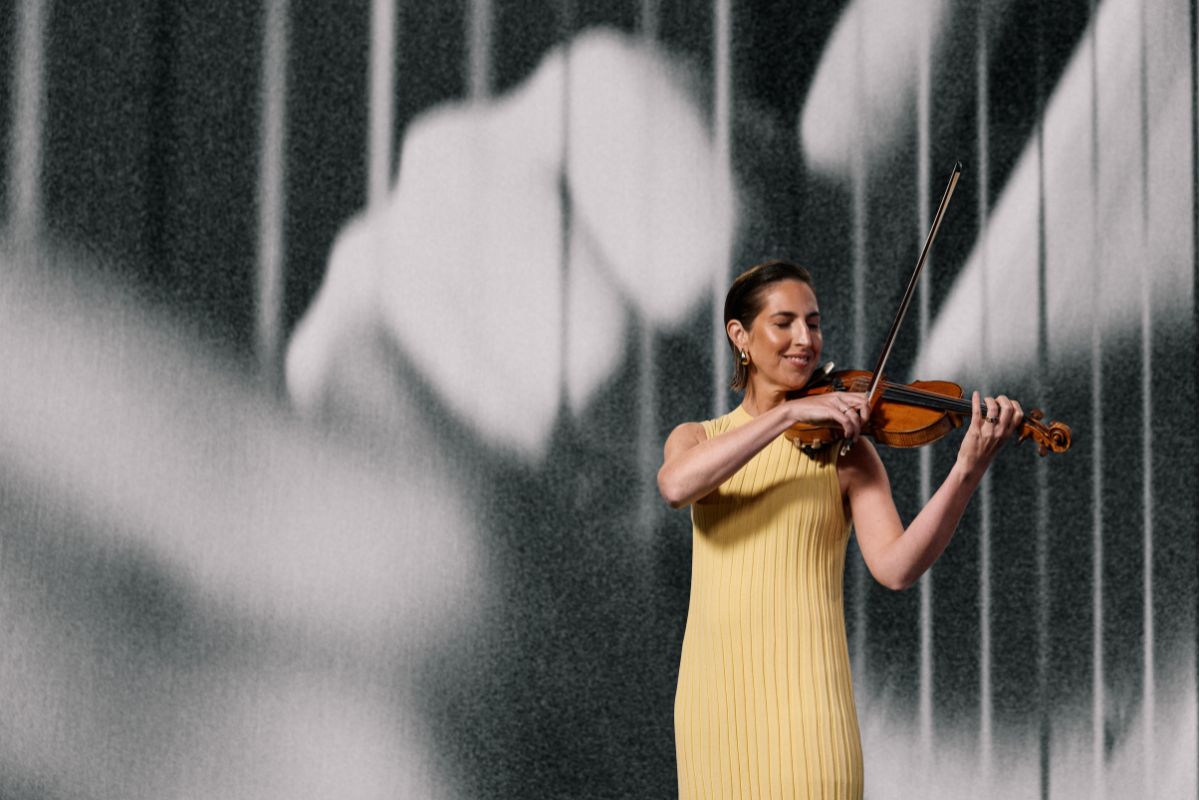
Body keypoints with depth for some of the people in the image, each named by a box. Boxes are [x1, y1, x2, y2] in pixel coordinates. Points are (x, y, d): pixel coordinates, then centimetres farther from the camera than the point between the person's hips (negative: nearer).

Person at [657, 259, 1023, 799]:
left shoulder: (843, 448, 3)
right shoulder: (697, 438, 11)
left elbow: (894, 567, -13)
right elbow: (676, 486, -14)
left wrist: (968, 470, -26)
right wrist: (788, 413, -19)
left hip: (803, 692, -3)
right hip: (714, 692, 3)